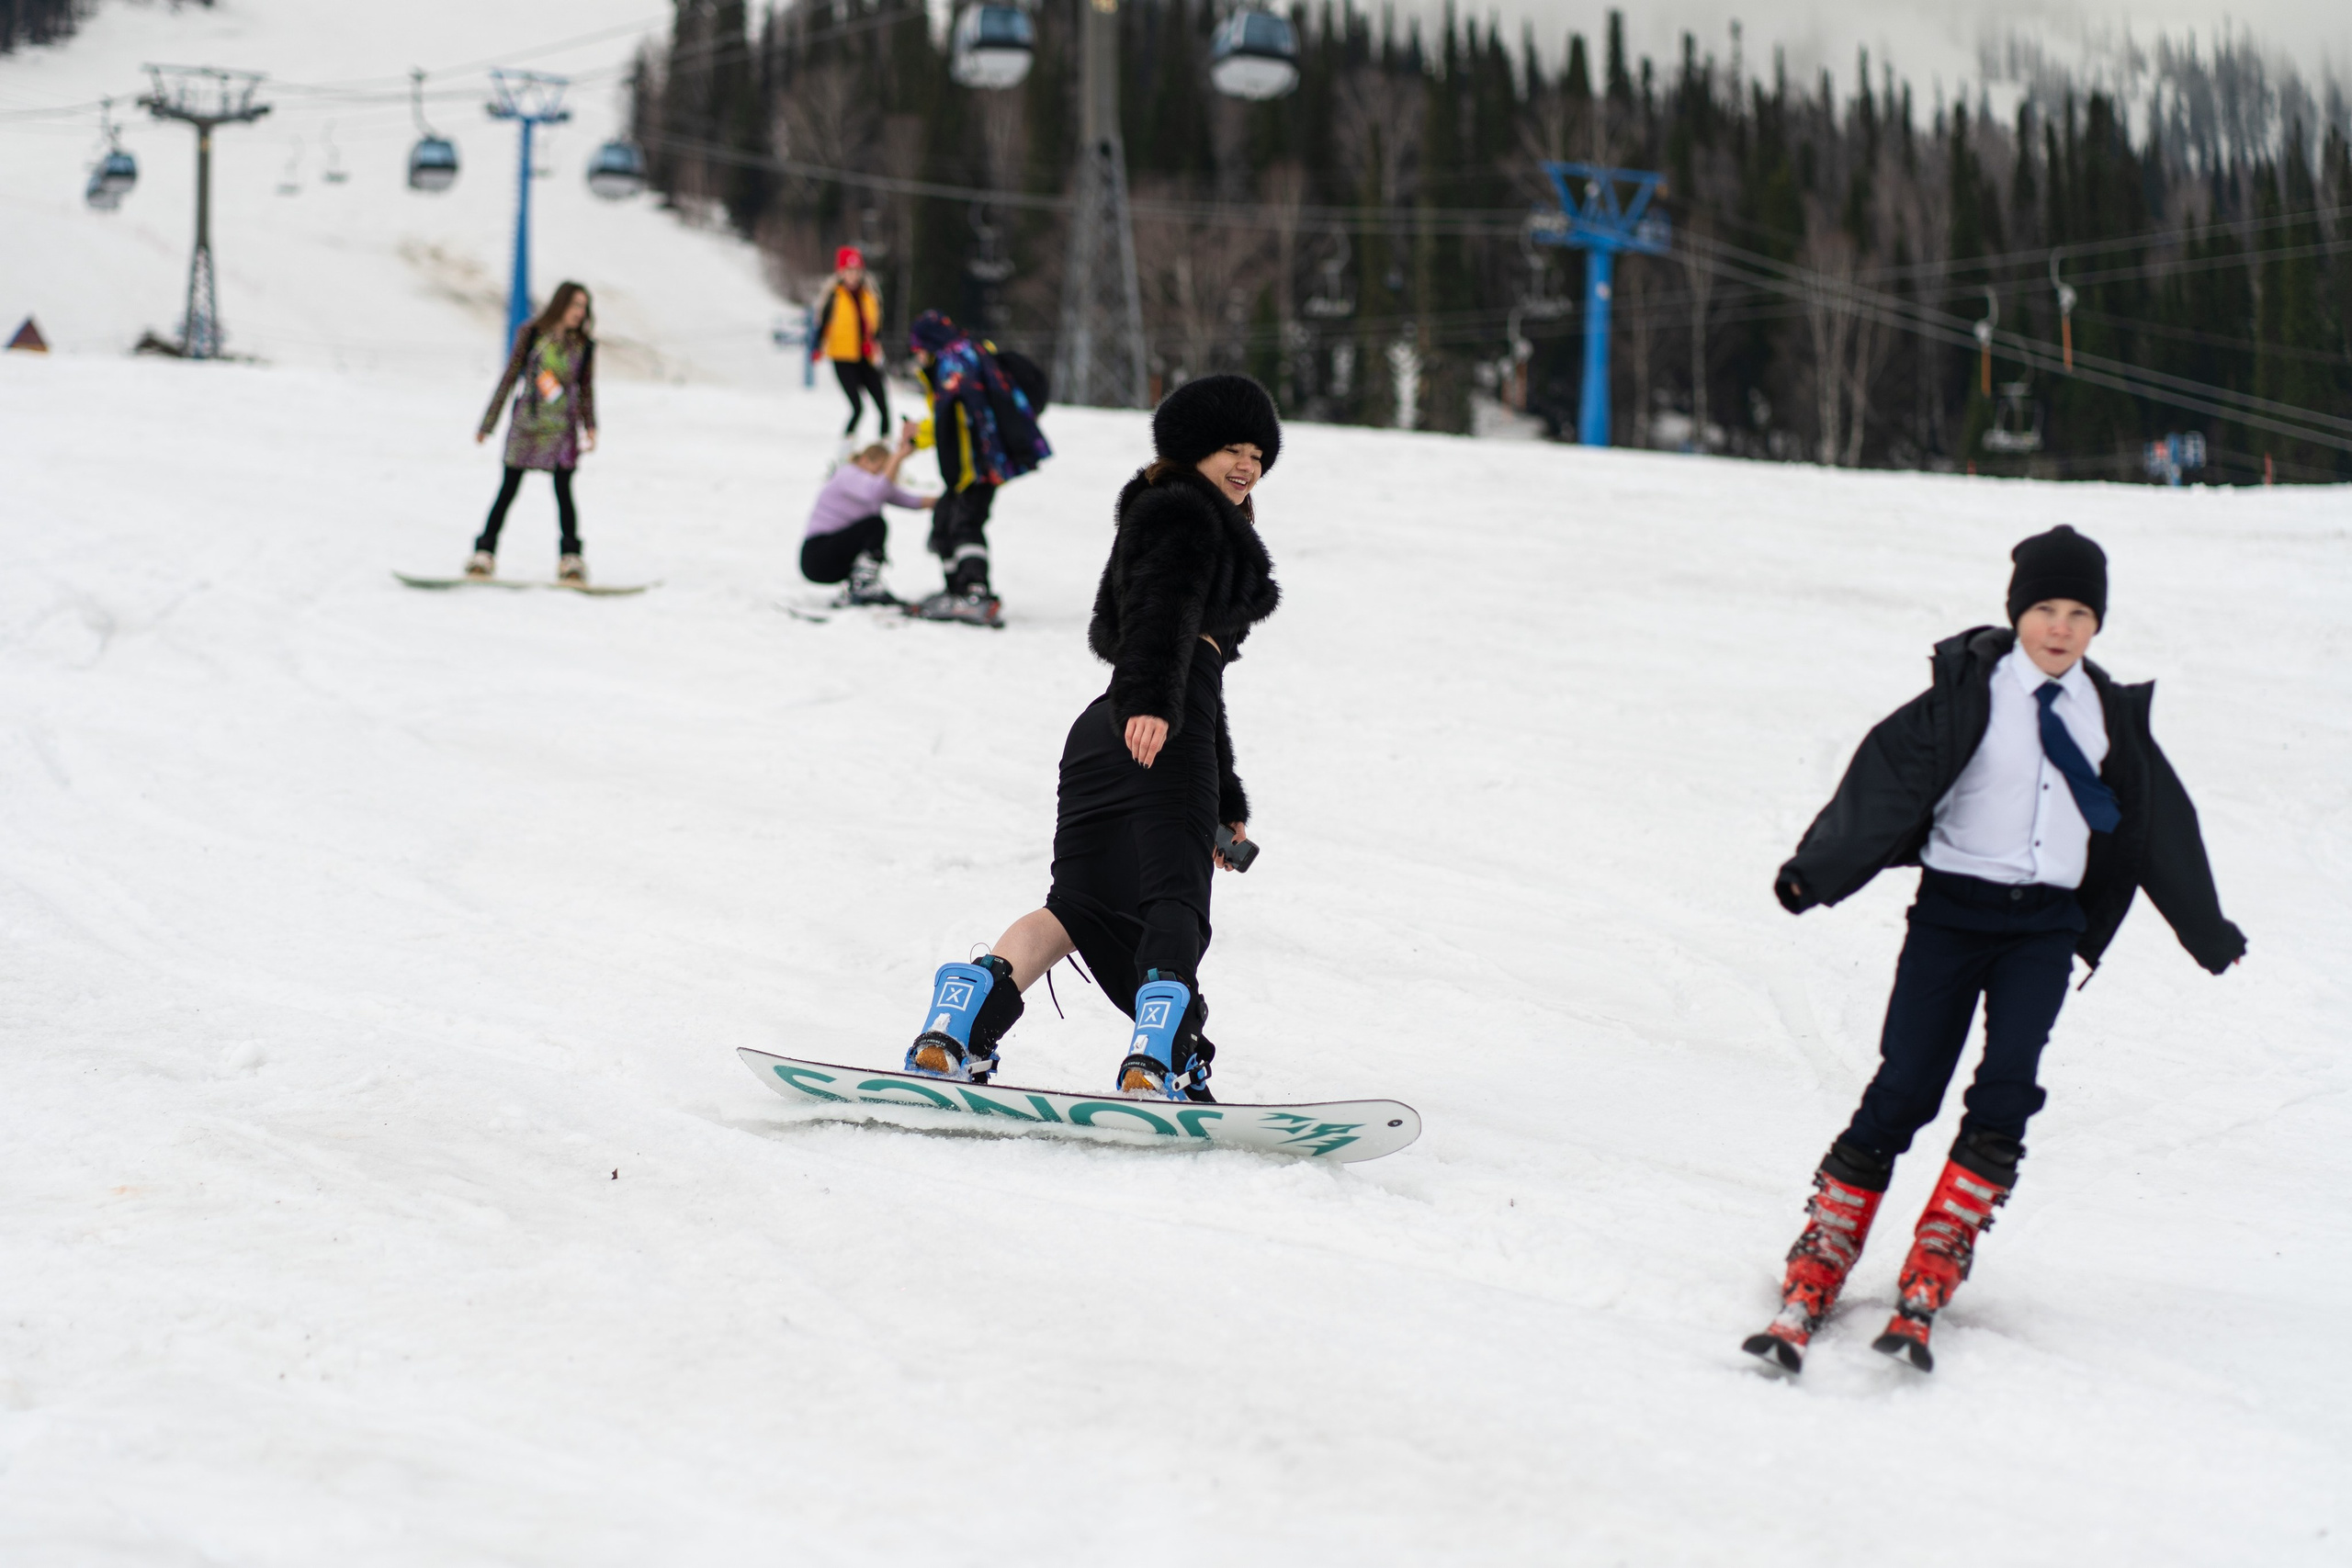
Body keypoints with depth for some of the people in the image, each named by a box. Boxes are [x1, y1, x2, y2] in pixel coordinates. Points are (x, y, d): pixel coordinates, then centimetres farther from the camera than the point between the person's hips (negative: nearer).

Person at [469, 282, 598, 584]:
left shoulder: (584, 345, 5)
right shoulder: (531, 335, 1)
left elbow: (586, 388, 12)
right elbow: (509, 378, 4)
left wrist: (590, 427, 1)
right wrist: (488, 423, 5)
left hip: (561, 429, 1)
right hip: (524, 425, 0)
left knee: (562, 489, -8)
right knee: (508, 490, 1)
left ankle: (571, 559, -3)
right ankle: (485, 553, 7)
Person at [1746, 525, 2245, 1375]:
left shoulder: (2110, 713, 10)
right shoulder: (1970, 690, -4)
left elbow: (2160, 823, 21)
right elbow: (1890, 776, -11)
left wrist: (2208, 931, 30)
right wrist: (1817, 870, -21)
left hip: (2046, 924, 3)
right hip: (1954, 910, -3)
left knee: (2007, 1090, -15)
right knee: (1903, 1089, -8)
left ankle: (1927, 1284, -14)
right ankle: (1812, 1280, -3)